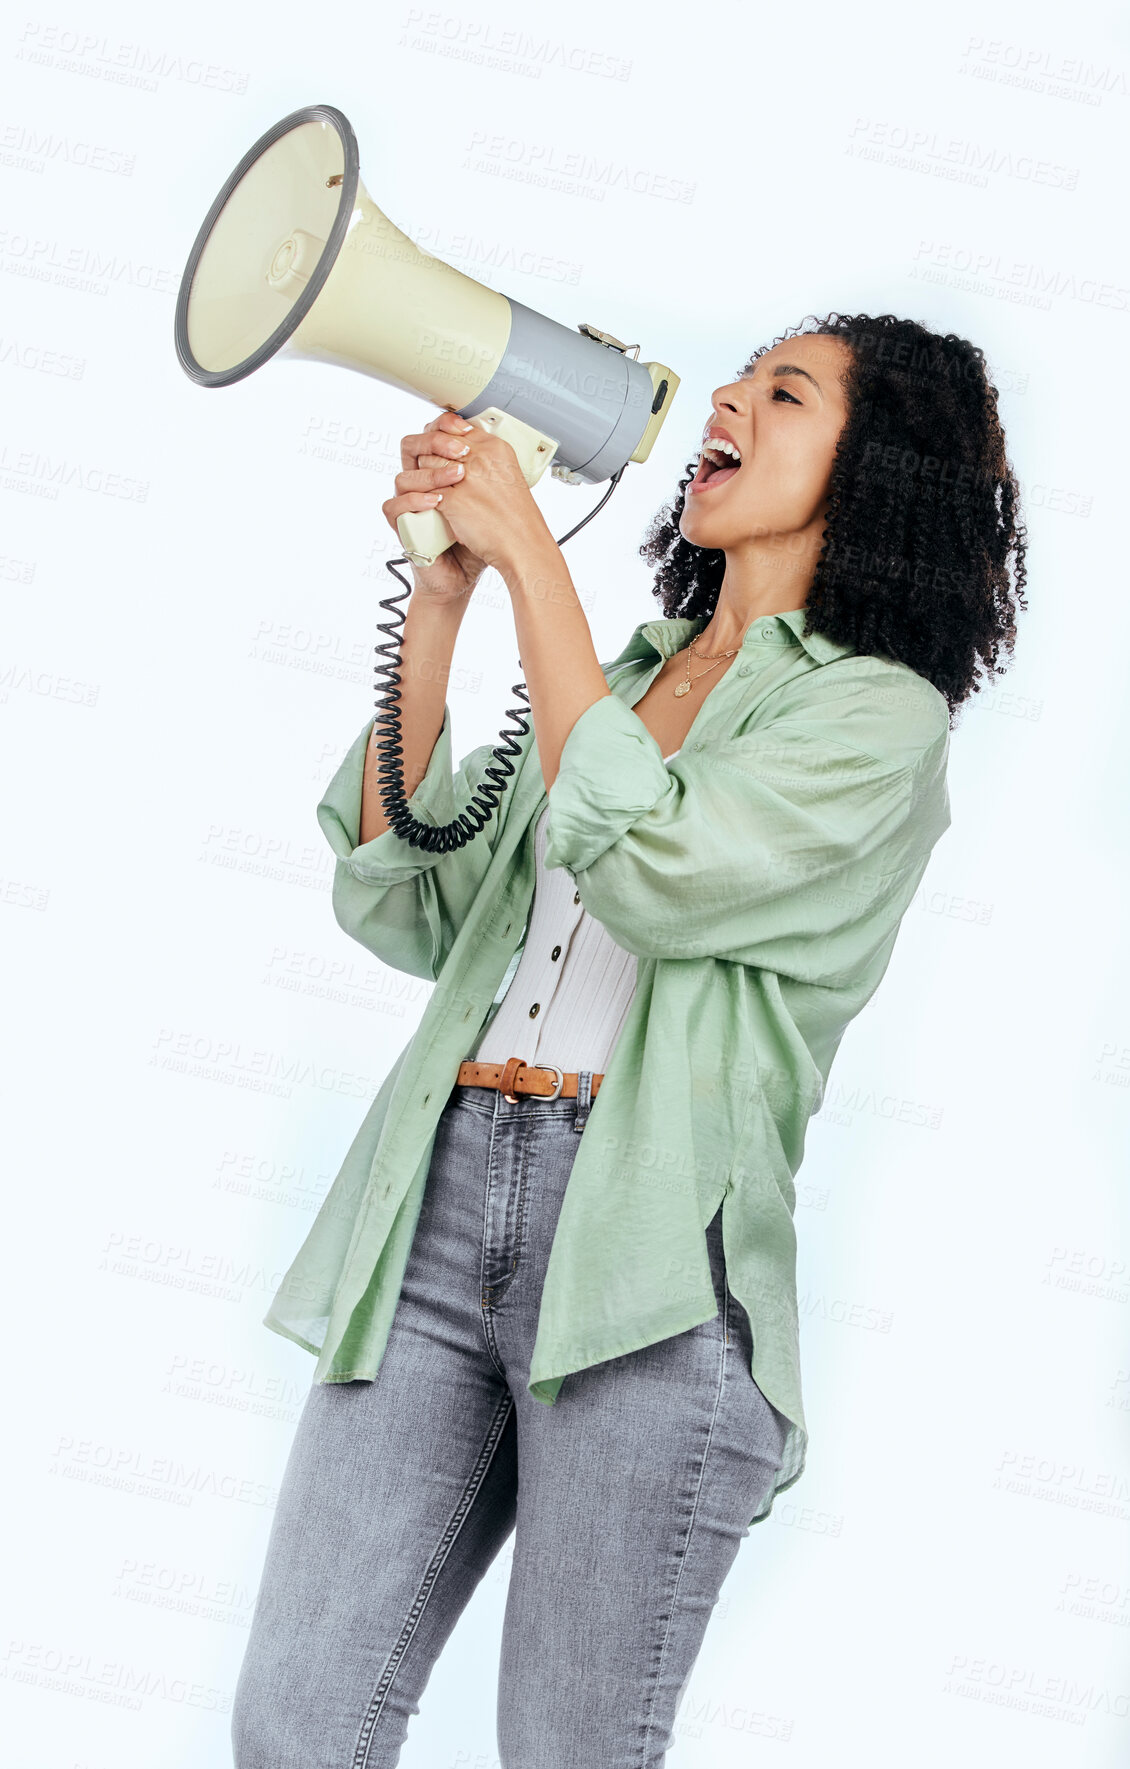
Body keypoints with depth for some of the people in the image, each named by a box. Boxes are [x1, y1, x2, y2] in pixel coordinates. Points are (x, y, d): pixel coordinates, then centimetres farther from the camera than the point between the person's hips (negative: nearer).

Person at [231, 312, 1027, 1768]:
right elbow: (407, 910, 12)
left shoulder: (879, 712, 2)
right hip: (440, 1202, 5)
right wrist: (438, 604, 6)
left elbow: (653, 870, -15)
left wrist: (529, 553, -9)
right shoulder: (622, 673, 21)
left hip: (646, 1240, -5)